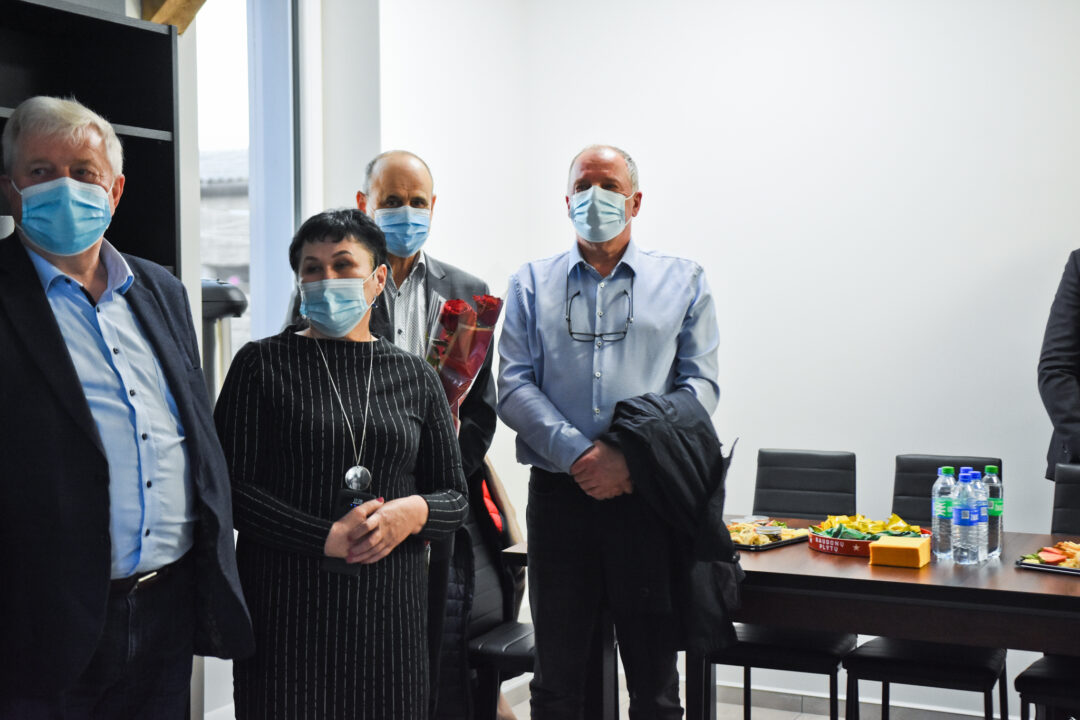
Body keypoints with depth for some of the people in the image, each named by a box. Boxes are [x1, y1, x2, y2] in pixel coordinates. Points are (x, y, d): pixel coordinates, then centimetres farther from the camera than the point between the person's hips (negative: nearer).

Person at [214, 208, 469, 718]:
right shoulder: (262, 364, 1)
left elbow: (455, 499, 11)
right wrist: (326, 538, -14)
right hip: (286, 606, -2)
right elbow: (229, 485, -5)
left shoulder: (415, 378, 8)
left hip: (390, 612, 3)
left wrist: (414, 512, -11)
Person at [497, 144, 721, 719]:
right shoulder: (532, 284, 11)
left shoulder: (682, 282, 9)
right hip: (559, 494, 1)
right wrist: (580, 452, -14)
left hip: (649, 496, -1)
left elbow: (700, 384, 1)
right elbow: (514, 387, 1)